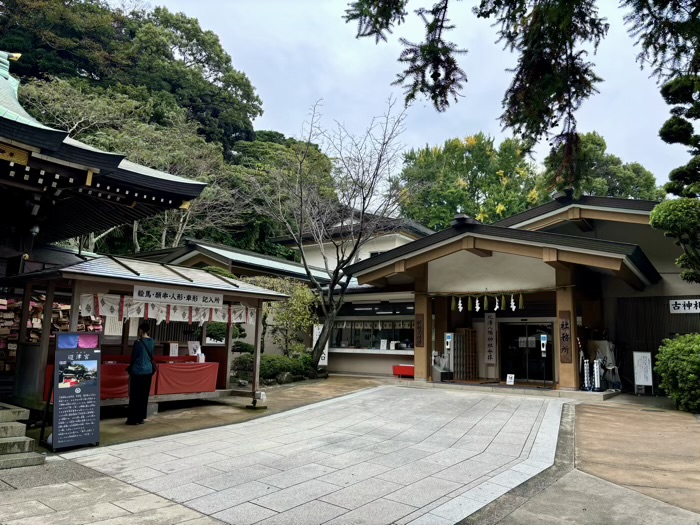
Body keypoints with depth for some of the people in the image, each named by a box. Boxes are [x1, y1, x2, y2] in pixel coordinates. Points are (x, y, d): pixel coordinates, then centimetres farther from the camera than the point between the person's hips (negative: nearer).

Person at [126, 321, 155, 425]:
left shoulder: (138, 342, -14)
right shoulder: (152, 342, 2)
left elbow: (133, 357, -5)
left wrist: (130, 370, 7)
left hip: (137, 371, -5)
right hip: (148, 371, 5)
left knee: (135, 396, 3)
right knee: (144, 395, 12)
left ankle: (133, 419, 6)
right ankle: (141, 418, 17)